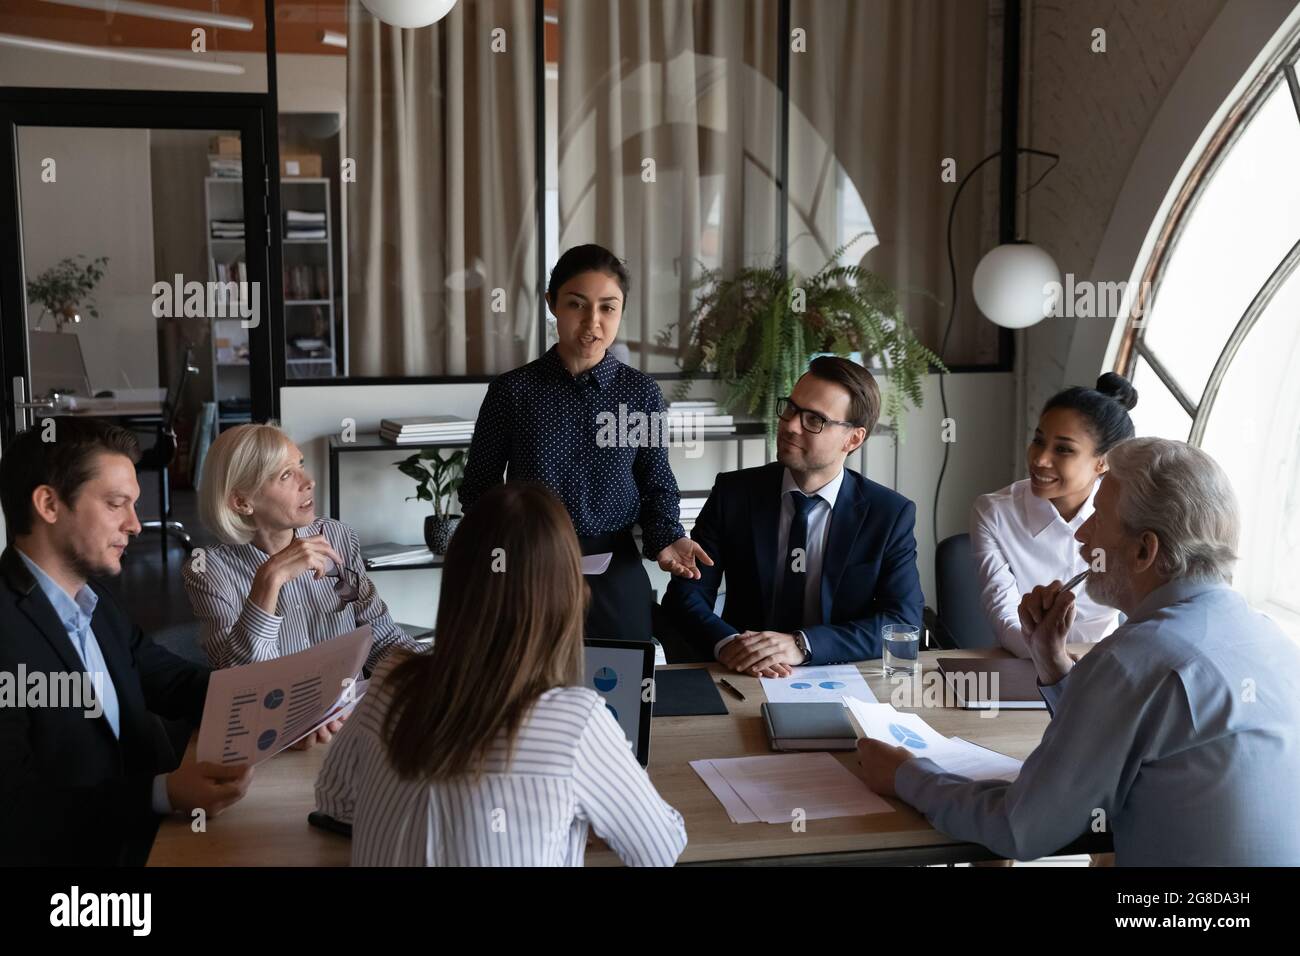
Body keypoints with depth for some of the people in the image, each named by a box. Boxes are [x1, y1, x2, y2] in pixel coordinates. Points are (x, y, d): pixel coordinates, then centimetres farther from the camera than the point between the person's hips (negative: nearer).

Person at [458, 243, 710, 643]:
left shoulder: (641, 392, 1)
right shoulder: (513, 390, -2)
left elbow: (656, 483, 6)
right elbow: (479, 486, 3)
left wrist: (668, 539, -13)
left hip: (615, 575, 1)